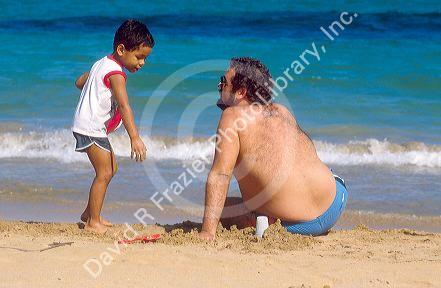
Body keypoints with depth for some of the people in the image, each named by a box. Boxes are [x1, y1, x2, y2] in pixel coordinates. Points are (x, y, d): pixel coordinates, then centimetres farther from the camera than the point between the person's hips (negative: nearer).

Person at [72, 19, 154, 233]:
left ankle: (90, 213, 26)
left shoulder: (102, 63, 10)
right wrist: (135, 138, -36)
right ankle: (93, 223, -8)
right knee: (104, 173, -11)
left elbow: (79, 82, 23)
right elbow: (124, 106, -30)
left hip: (94, 127, 10)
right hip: (91, 128, -10)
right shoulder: (115, 73, -20)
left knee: (111, 168, 18)